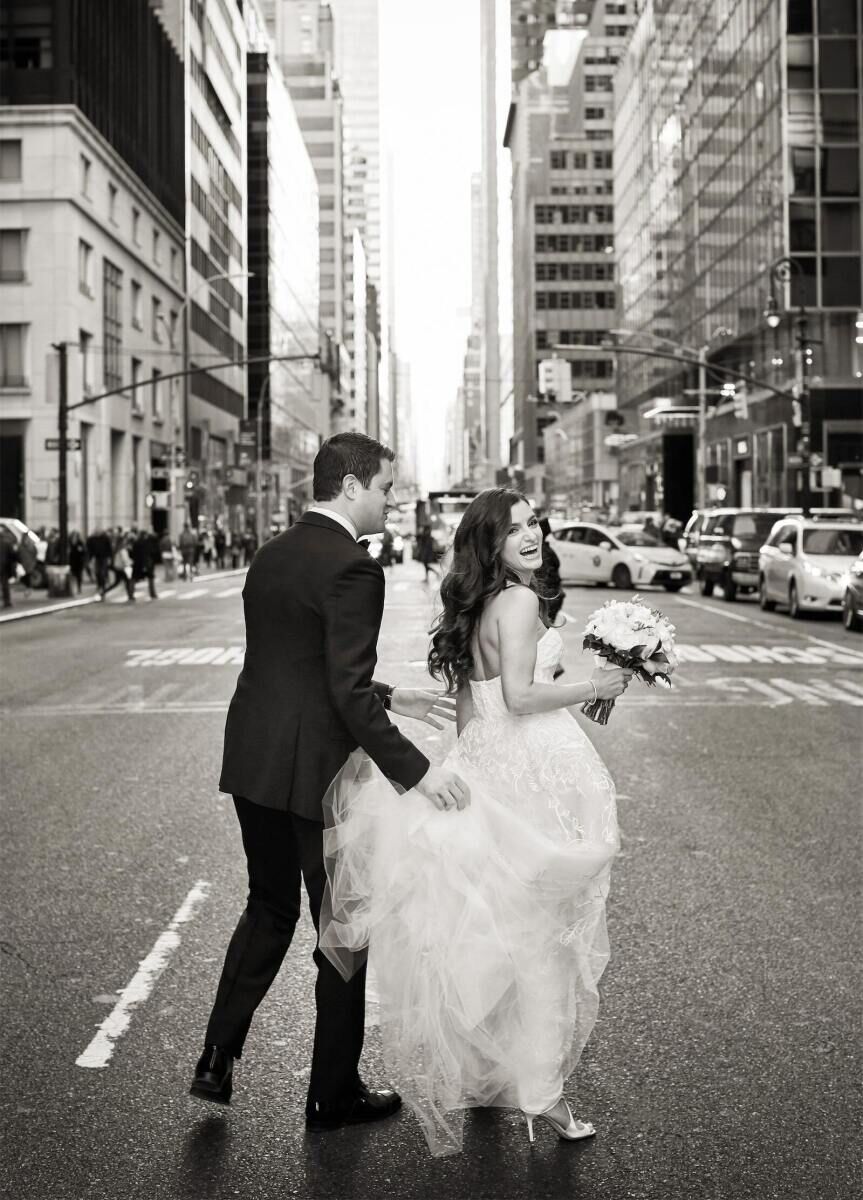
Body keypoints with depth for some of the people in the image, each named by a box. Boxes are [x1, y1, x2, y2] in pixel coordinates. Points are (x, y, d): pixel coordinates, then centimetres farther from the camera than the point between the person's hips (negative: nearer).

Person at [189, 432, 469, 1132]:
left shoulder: (272, 555, 9)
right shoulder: (353, 567, -17)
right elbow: (347, 693, -23)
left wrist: (390, 698, 16)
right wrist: (416, 771, -19)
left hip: (253, 764, 8)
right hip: (318, 772, -8)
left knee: (269, 910, 23)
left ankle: (217, 1063, 25)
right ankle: (334, 1095, 20)